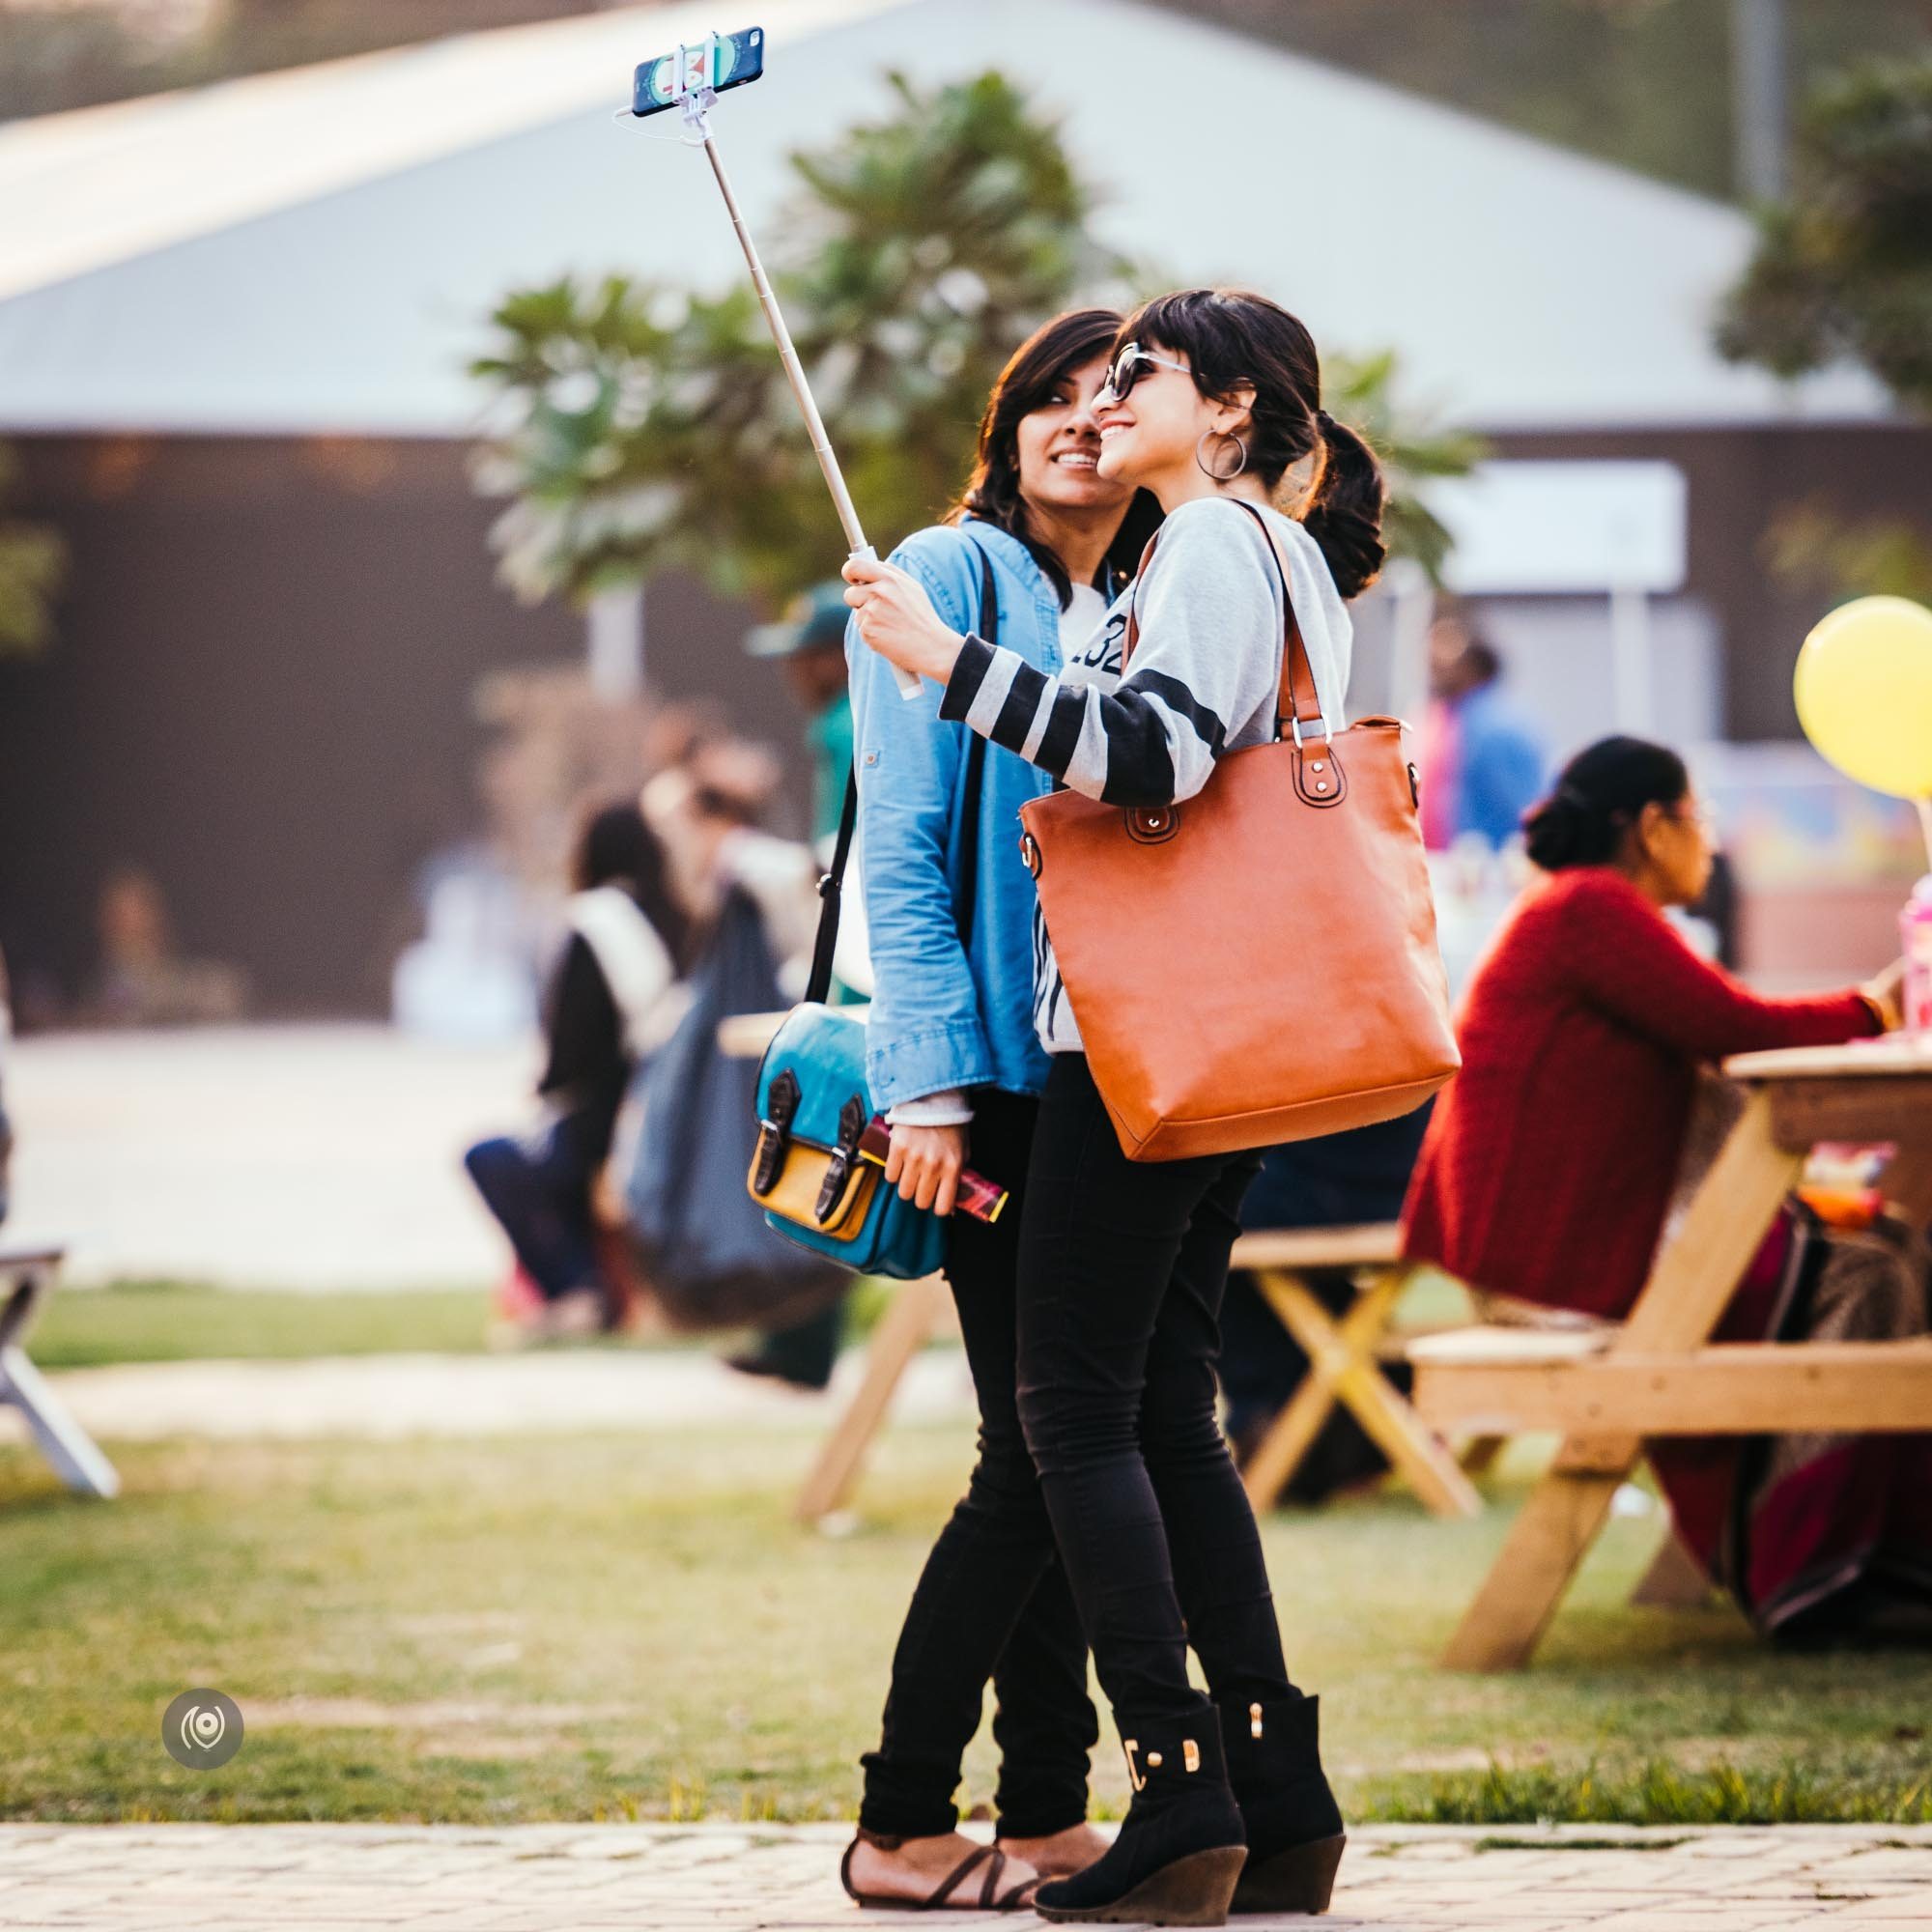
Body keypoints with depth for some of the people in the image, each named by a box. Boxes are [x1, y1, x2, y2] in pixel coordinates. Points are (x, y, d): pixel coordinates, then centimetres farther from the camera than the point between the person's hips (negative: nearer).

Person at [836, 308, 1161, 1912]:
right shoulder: (946, 579, -3)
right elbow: (901, 848, -9)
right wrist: (929, 1080, -16)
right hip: (996, 1074, -6)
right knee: (1034, 1446, -9)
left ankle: (1047, 1811, 12)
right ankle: (901, 1824, -2)